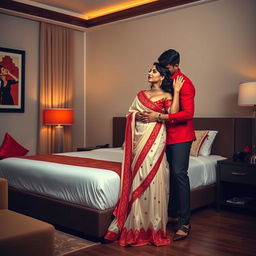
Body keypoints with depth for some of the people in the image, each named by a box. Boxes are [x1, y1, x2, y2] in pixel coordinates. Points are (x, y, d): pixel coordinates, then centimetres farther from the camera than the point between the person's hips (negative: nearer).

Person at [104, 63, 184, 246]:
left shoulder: (166, 96, 4)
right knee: (137, 179, 3)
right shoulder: (141, 94, 19)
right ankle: (136, 226, 12)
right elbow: (131, 115, 19)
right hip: (139, 138, 5)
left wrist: (176, 91, -10)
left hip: (154, 139, -4)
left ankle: (152, 227, 6)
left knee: (151, 178, -6)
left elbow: (173, 114, -13)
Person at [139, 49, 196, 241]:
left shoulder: (184, 84, -12)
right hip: (167, 135, 8)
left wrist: (159, 117, -25)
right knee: (171, 175, 10)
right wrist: (147, 115, 3)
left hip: (181, 136, -8)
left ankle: (185, 222, -9)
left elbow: (188, 113, -21)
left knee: (179, 174, -13)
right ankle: (173, 214, 20)